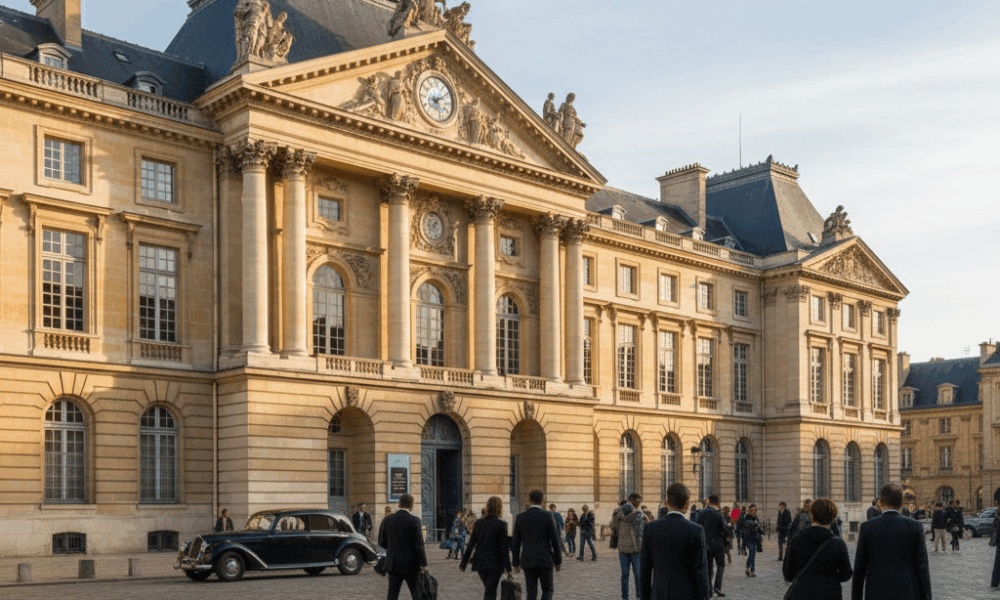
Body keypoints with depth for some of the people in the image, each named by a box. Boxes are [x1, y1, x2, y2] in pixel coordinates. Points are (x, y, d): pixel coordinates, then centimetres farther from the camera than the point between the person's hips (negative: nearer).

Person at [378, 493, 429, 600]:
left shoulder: (388, 520, 0)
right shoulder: (414, 520, -11)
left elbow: (381, 542, 6)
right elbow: (419, 544, -12)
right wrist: (424, 565, -6)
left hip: (393, 564, 3)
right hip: (410, 565, -3)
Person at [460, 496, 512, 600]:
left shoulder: (478, 523, 3)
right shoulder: (501, 524, -10)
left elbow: (471, 544, 4)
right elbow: (504, 548, -10)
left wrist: (464, 562, 11)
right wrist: (508, 568, -5)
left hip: (480, 563, 5)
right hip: (494, 564, -5)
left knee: (489, 590, 21)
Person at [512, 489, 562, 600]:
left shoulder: (520, 517, 1)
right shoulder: (547, 517, -7)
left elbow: (516, 542, 5)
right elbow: (555, 540, -5)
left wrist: (516, 563, 12)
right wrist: (558, 561, 5)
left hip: (527, 561, 2)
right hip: (545, 560, -2)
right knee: (547, 590, 10)